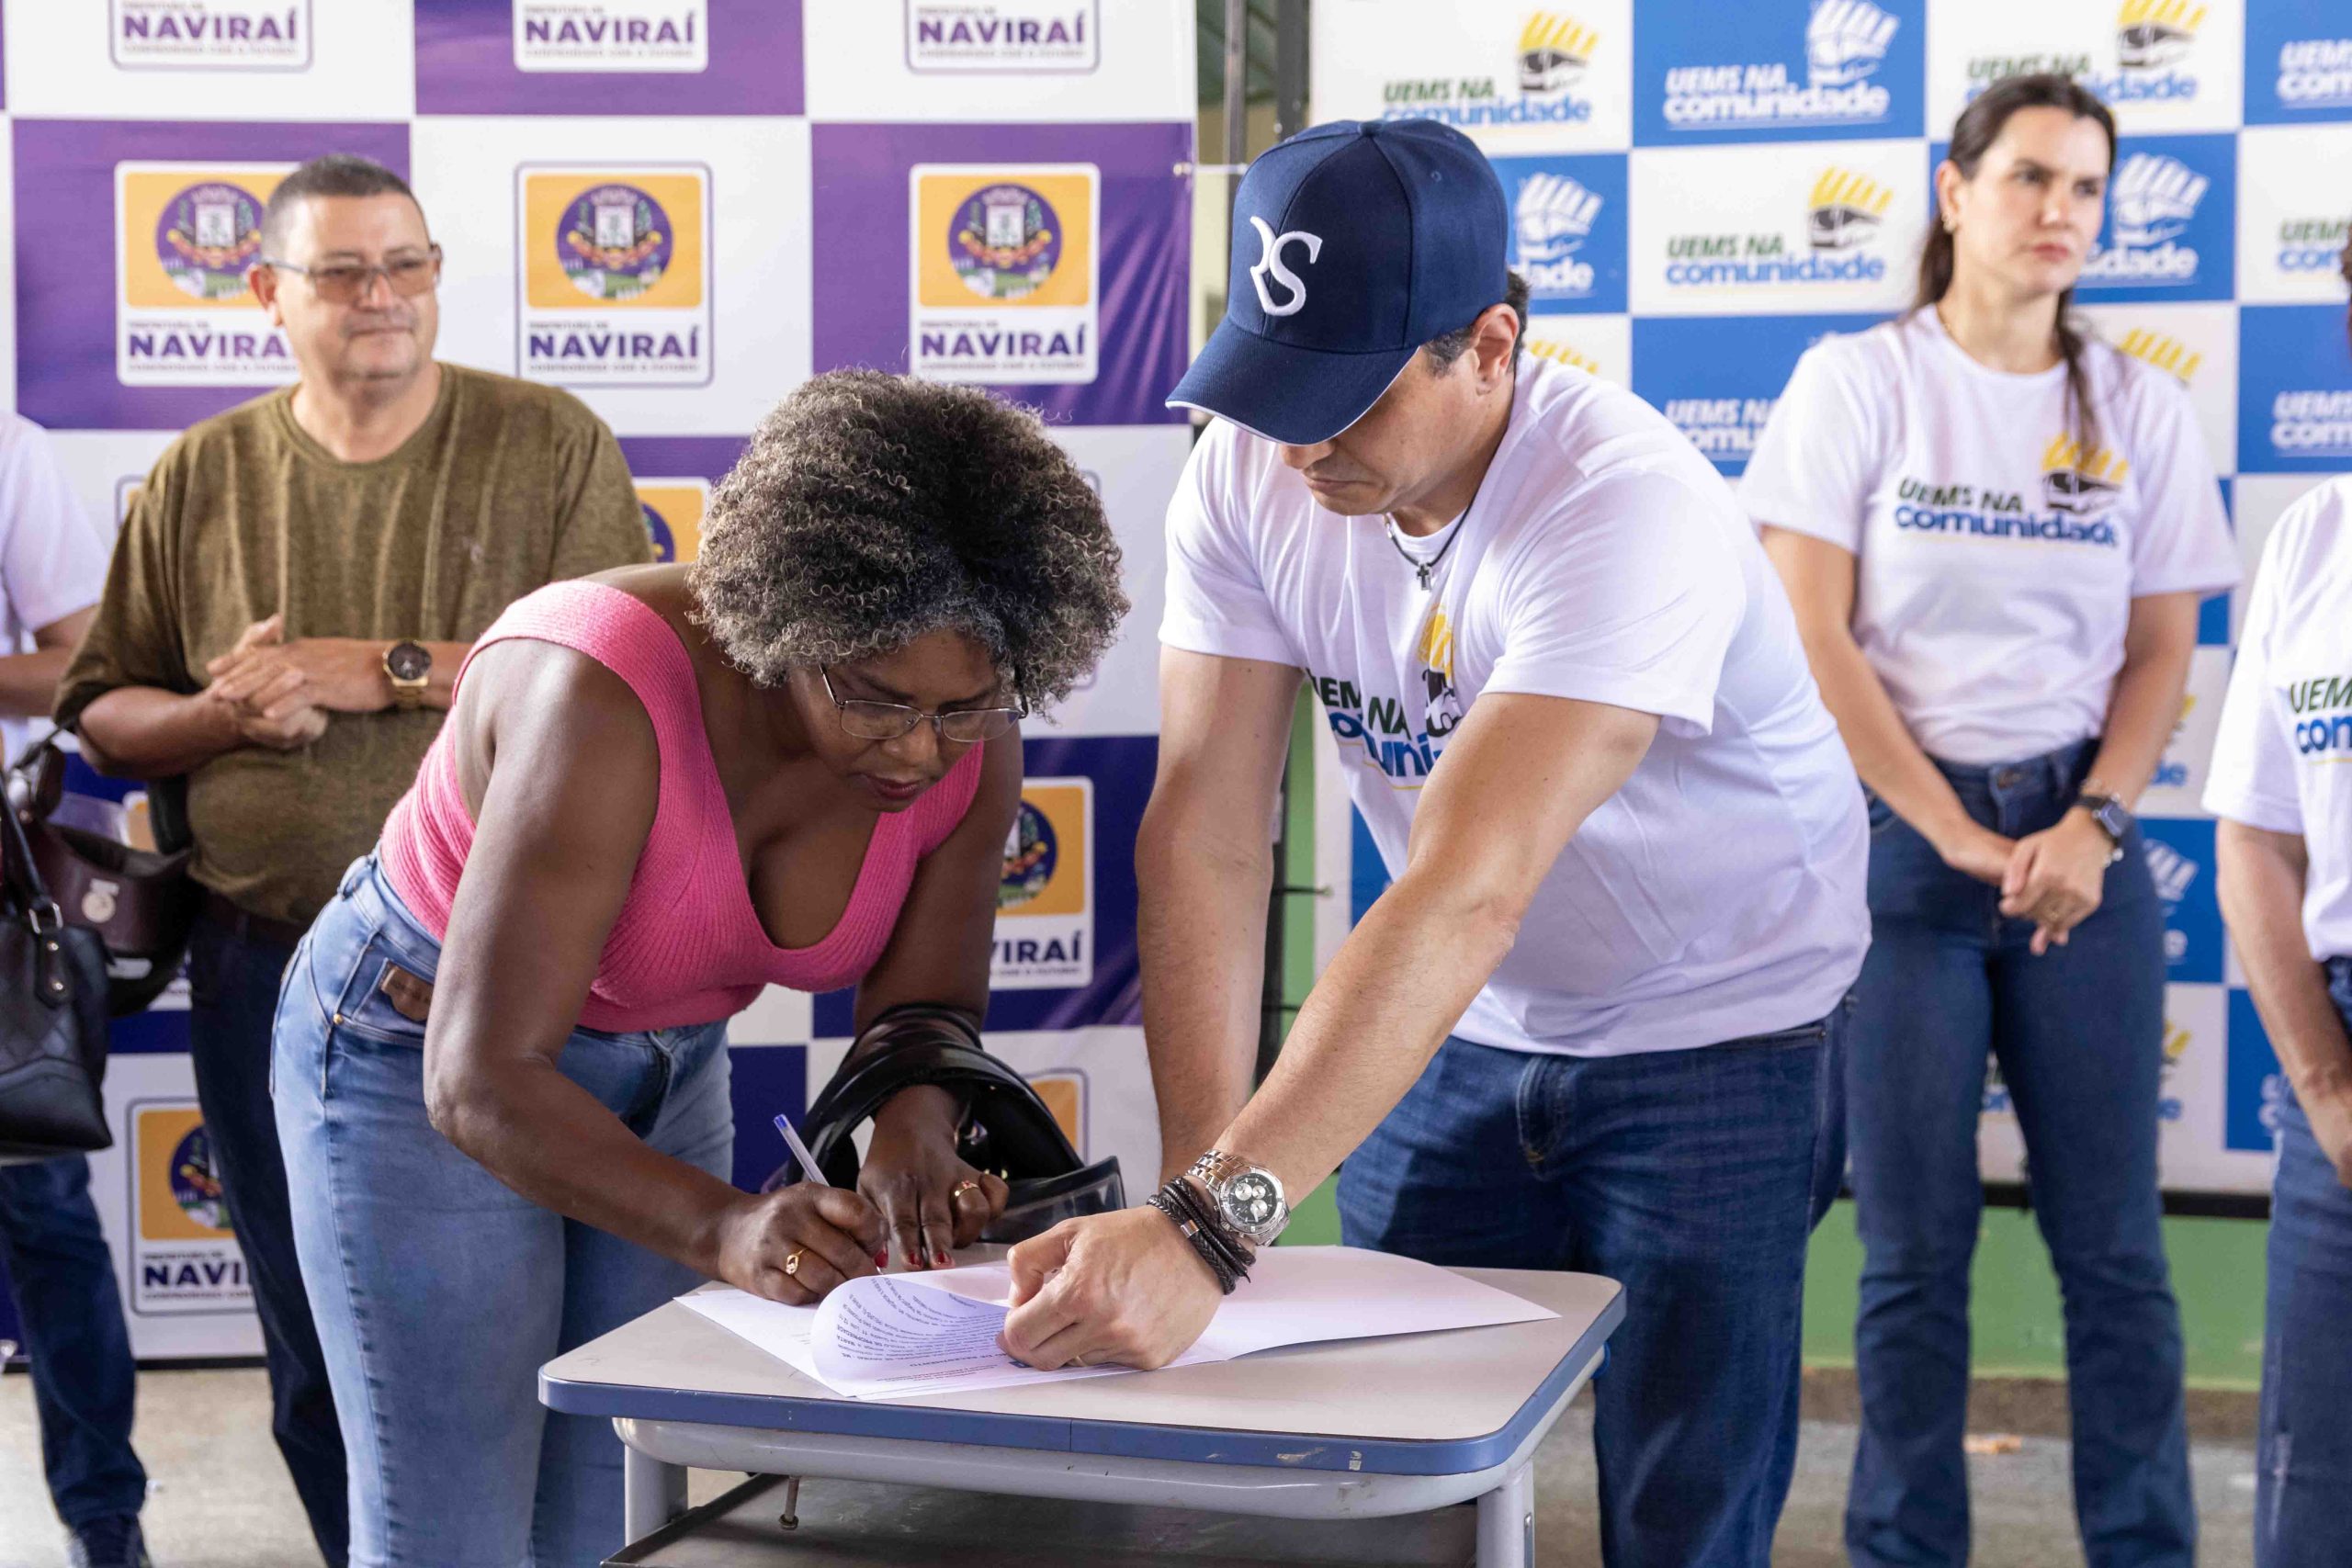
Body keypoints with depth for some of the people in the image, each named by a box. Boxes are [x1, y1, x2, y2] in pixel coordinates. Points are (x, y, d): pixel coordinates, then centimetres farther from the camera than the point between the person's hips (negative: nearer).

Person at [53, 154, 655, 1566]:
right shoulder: (200, 477, 6)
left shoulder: (552, 444, -2)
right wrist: (225, 713, -12)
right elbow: (102, 716, 9)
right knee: (320, 1357, 14)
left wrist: (390, 671, -16)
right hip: (267, 973, 3)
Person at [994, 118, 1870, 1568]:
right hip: (1459, 1031, 5)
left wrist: (1210, 1226, -49)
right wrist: (1197, 1185, -27)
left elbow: (1466, 896, -41)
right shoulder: (1251, 477, -14)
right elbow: (1208, 834, -17)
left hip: (1712, 1031, -4)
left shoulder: (1626, 508, -31)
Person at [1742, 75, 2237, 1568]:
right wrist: (1959, 834, -10)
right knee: (1916, 1247, 4)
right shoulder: (1856, 382, -1)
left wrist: (2092, 826, -9)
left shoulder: (2142, 409, 7)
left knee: (2114, 1239, 5)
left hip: (2083, 842, 2)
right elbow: (1812, 638, -6)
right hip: (1897, 834, -2)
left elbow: (2163, 650, 7)